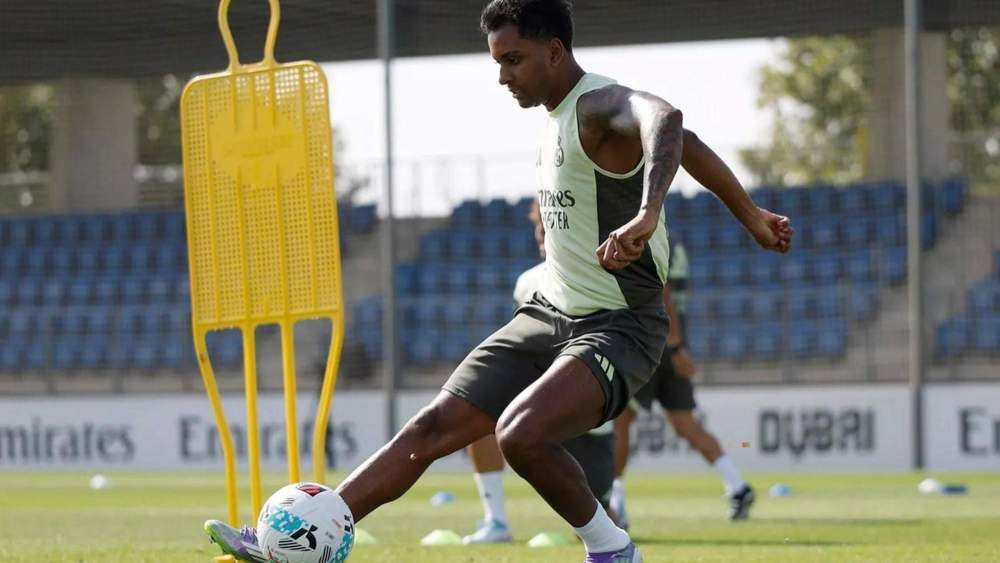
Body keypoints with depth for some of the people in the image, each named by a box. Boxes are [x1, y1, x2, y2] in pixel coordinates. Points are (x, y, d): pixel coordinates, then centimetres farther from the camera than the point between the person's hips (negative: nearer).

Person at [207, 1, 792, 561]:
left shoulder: (602, 105, -19)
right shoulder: (560, 114, 10)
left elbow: (666, 119, -45)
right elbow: (685, 144, 22)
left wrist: (646, 216, -62)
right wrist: (750, 215, 32)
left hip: (617, 328, -9)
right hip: (550, 313, 9)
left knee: (520, 434, -31)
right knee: (434, 427, 0)